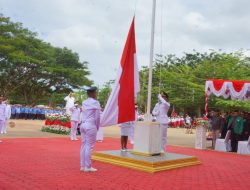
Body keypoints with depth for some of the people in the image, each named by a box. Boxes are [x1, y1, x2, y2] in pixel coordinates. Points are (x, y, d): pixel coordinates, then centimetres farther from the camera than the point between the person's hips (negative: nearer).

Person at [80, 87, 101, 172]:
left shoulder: (84, 103, 12)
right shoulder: (95, 102, -8)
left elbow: (83, 115, 13)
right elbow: (97, 117, -9)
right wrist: (97, 126, 4)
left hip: (83, 125, 7)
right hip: (91, 125, -7)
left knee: (83, 145, 11)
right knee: (89, 146, -3)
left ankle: (82, 166, 16)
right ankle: (88, 167, 2)